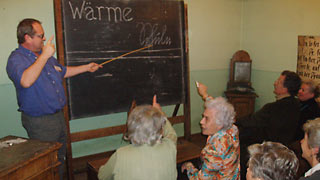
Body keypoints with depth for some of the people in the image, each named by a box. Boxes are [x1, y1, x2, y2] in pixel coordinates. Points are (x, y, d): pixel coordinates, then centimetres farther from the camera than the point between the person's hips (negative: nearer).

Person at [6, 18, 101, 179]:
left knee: (60, 158, 21)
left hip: (58, 116, 8)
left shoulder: (44, 54, 12)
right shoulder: (16, 58, -15)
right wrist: (44, 56, -31)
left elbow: (63, 72, 26)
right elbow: (26, 81, -37)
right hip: (39, 122, -8)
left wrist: (87, 67, 25)